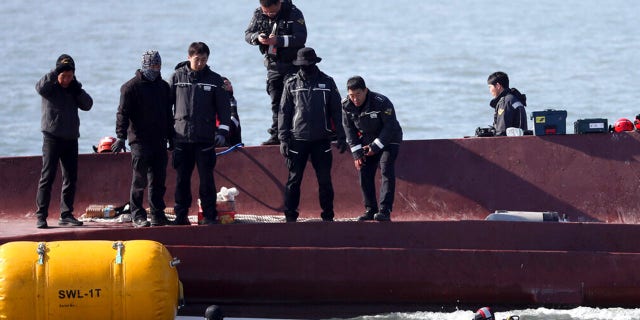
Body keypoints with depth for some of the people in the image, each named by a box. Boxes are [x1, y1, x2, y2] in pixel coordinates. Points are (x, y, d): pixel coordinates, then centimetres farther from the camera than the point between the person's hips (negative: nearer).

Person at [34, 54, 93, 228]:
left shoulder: (73, 89, 12)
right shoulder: (50, 87, -2)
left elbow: (87, 105, 3)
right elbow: (40, 87, -25)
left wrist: (77, 90, -10)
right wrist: (56, 72, -29)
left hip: (71, 138, 5)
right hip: (52, 137, -5)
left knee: (70, 178, 6)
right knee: (47, 176, -9)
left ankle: (66, 214, 13)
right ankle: (41, 216, -9)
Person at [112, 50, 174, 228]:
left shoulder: (164, 87, 15)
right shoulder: (131, 87, -3)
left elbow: (169, 114, 23)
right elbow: (123, 113, -8)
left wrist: (171, 137, 20)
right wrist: (121, 136, -16)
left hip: (159, 140, 5)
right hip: (139, 140, -5)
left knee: (158, 180, 6)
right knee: (140, 179, -6)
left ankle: (158, 215, 11)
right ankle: (138, 215, -2)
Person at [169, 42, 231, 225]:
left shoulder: (214, 80, 5)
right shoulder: (178, 77, 5)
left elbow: (224, 107, 6)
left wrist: (222, 131, -4)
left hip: (205, 139, -1)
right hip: (181, 137, 1)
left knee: (207, 179, -2)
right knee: (182, 179, 4)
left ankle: (209, 216, 3)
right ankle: (181, 215, 11)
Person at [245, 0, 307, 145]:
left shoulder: (293, 13, -14)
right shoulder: (258, 14, 1)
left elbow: (301, 38, -20)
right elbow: (248, 34, 4)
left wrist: (278, 40, -31)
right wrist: (257, 38, -20)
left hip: (291, 64, -5)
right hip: (272, 65, 5)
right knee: (275, 102, 5)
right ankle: (276, 135, 7)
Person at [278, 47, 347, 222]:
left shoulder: (327, 82, 5)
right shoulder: (292, 84, 5)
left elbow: (336, 111, 8)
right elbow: (284, 112, 6)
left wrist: (341, 137, 3)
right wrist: (283, 139, -2)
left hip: (321, 140, 0)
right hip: (297, 140, 0)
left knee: (325, 180, 1)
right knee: (294, 179, 0)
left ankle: (328, 216, 9)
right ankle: (290, 216, 7)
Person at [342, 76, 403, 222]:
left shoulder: (382, 103, -27)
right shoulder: (347, 106, -12)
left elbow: (389, 127, -20)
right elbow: (349, 129, -3)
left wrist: (376, 146, -22)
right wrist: (356, 153, -9)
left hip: (388, 140, -5)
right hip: (367, 141, 5)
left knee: (386, 171, -19)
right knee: (364, 172, -2)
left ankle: (385, 210, -25)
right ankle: (370, 210, 7)